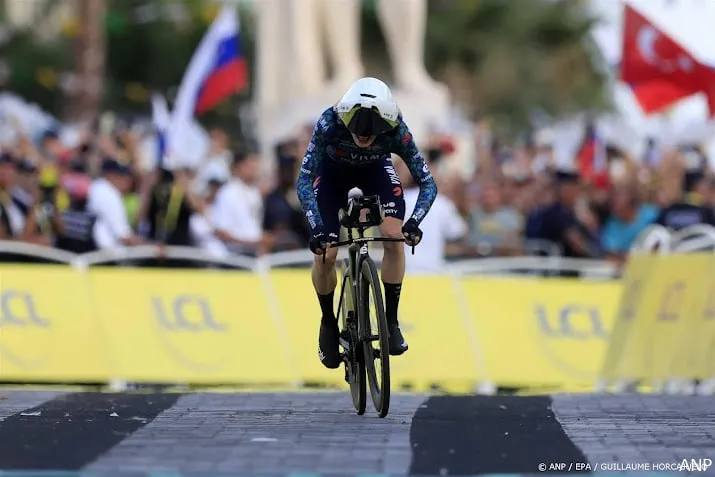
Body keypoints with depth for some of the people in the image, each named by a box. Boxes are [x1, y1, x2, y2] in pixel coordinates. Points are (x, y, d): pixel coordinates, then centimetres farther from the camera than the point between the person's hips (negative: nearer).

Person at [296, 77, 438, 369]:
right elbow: (304, 178, -38)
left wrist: (414, 223, -48)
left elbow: (428, 183, -31)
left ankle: (391, 320, -5)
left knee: (395, 238, -21)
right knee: (324, 254, -11)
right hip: (332, 171, -1)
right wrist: (316, 227, -51)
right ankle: (328, 323, 14)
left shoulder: (396, 131, -37)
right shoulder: (330, 124, -40)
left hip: (376, 170, 1)